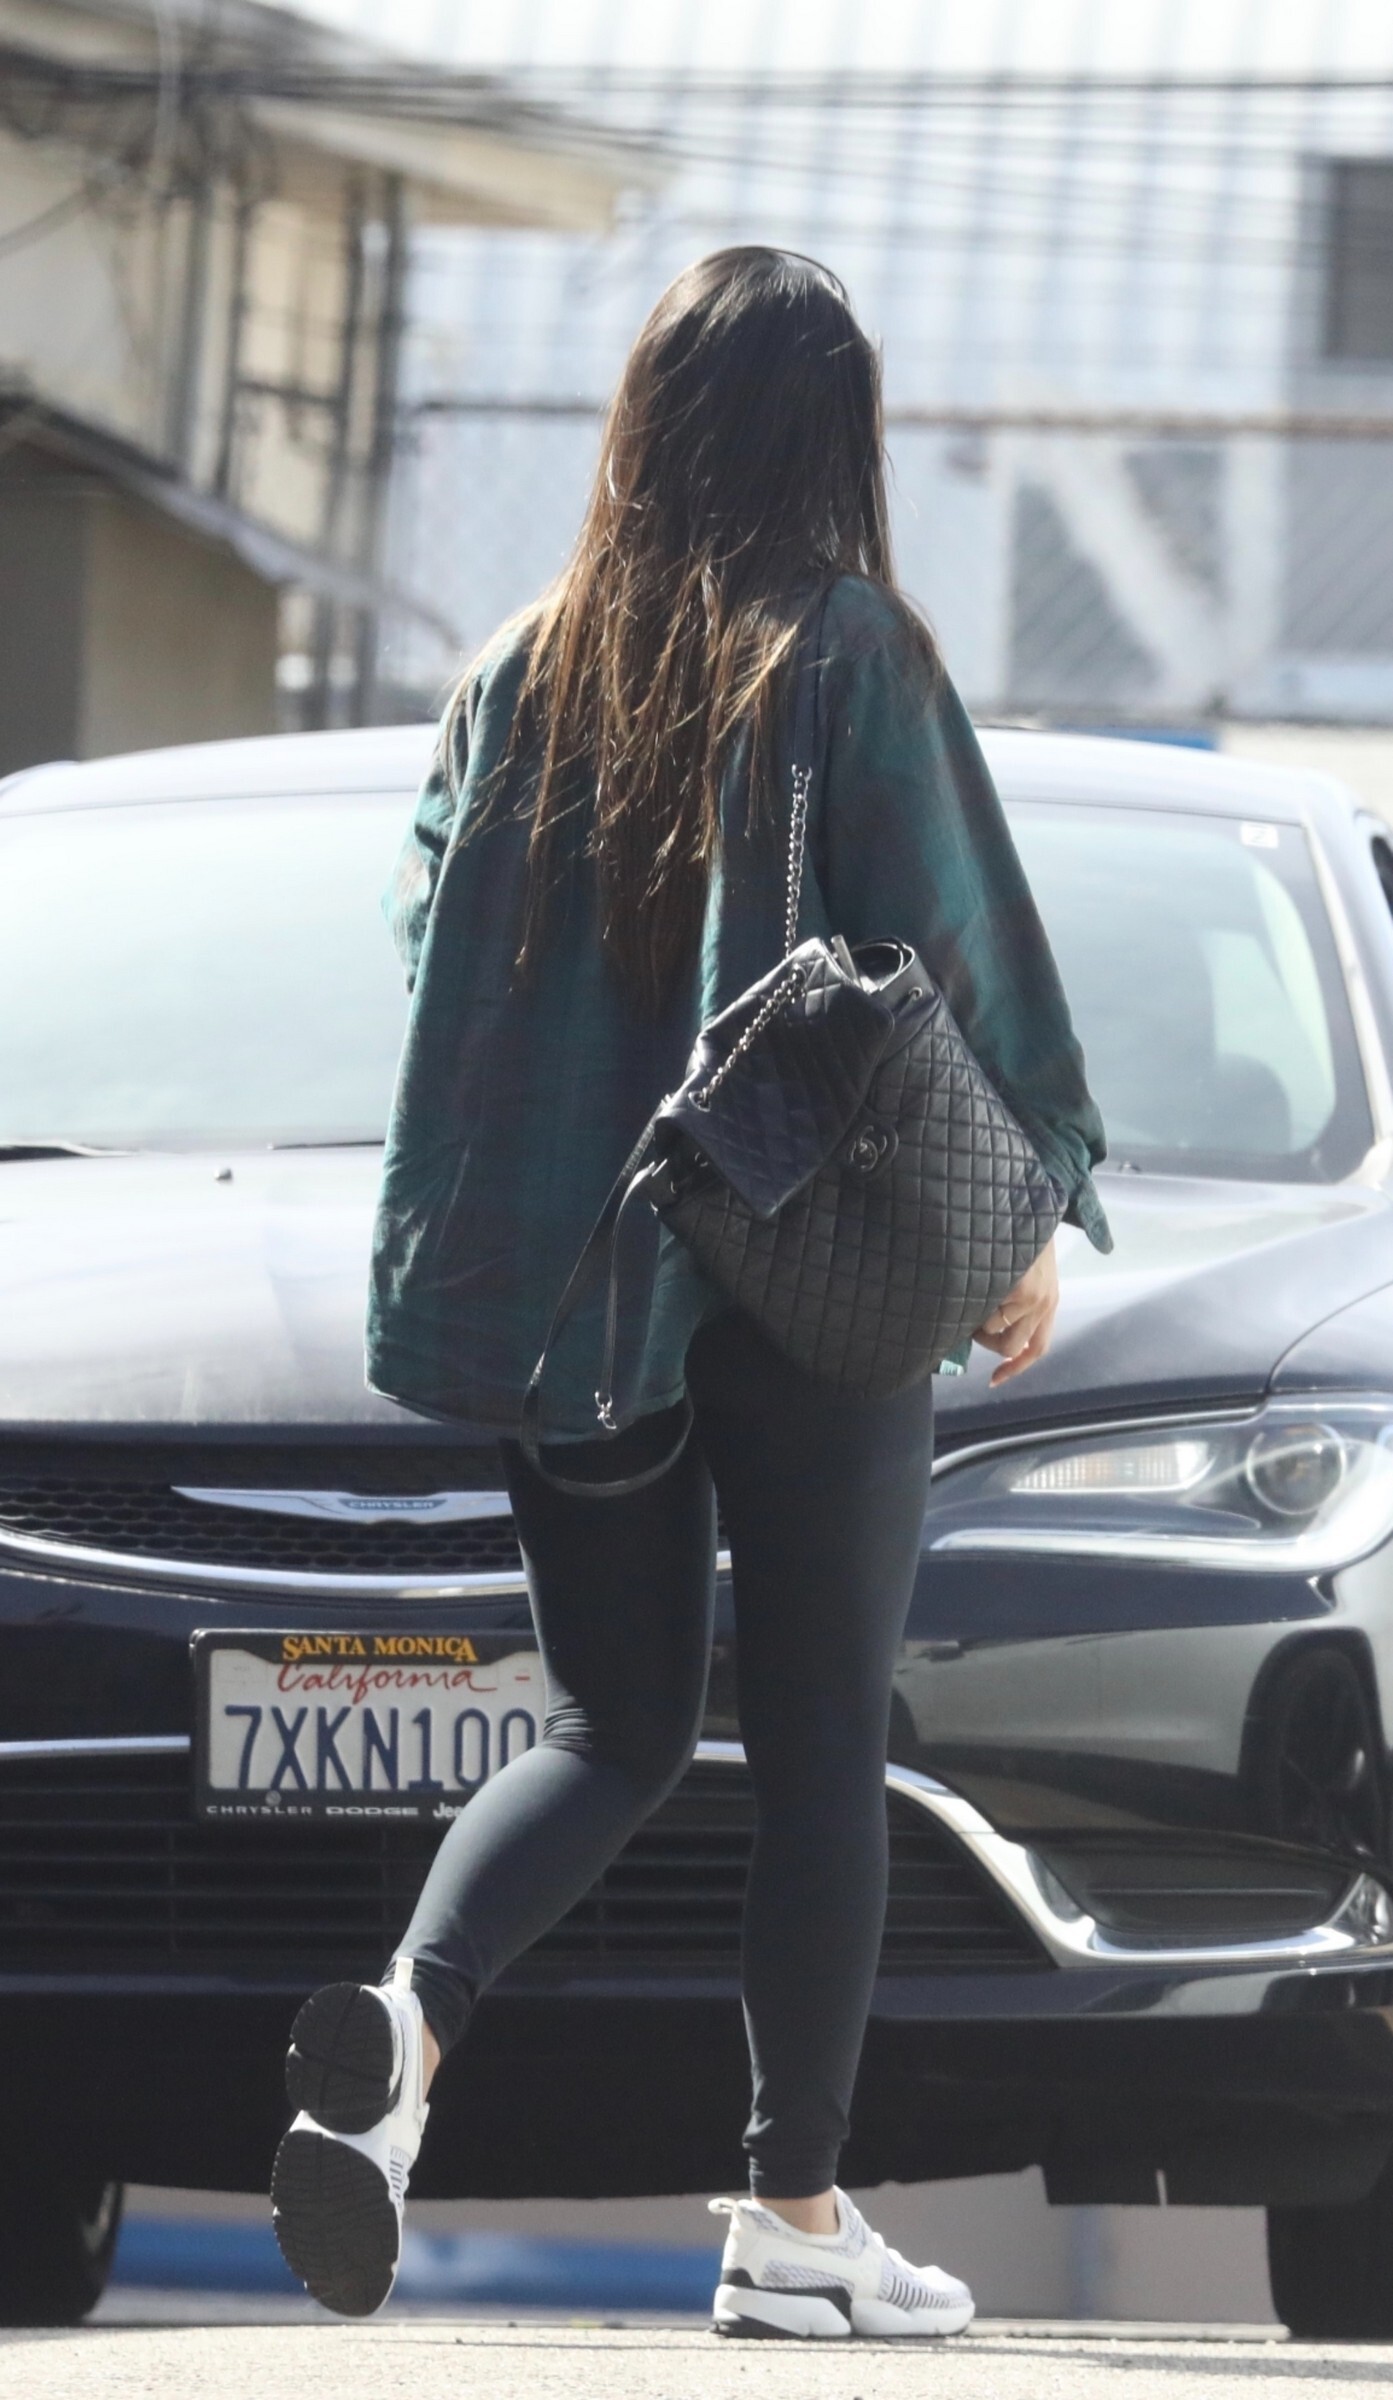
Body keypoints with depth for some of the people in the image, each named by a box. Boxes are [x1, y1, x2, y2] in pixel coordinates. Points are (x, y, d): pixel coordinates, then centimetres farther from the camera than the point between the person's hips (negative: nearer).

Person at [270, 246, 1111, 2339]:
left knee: (612, 1725, 11)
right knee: (821, 1749, 5)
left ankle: (406, 2019, -17)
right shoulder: (851, 658, -8)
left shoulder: (525, 672, 4)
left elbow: (436, 935, 8)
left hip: (568, 1276, 4)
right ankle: (798, 2215, 6)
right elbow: (954, 951, -7)